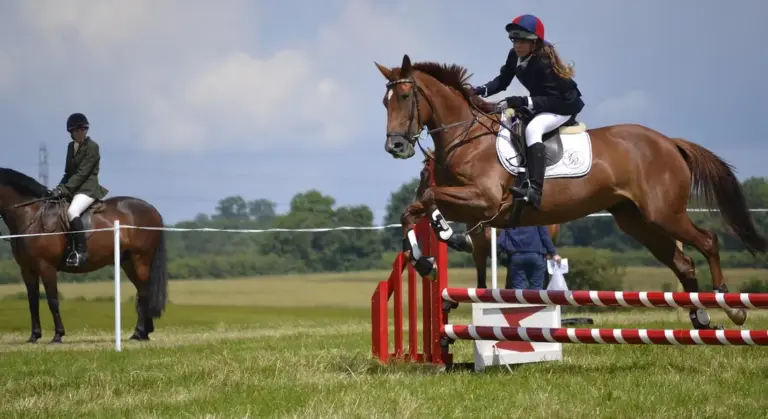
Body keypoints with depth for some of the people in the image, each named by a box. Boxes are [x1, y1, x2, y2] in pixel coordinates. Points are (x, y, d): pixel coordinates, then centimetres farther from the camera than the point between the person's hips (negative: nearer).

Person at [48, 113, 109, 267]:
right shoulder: (71, 147, 14)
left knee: (72, 212, -33)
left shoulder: (92, 147, -10)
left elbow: (82, 173, -17)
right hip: (72, 188, 9)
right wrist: (60, 188, 3)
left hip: (88, 188, -9)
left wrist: (64, 189, -21)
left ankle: (81, 251, -30)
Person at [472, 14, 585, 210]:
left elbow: (554, 99, -30)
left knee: (532, 129, -35)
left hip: (564, 105, -10)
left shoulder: (544, 63, -28)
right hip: (542, 104, 10)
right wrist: (482, 90, -16)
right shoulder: (515, 56, -5)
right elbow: (502, 81, 3)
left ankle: (535, 190, -49)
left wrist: (524, 102, -40)